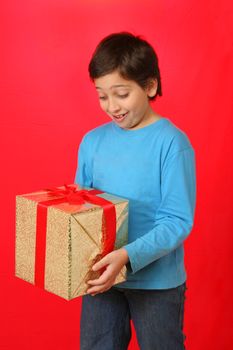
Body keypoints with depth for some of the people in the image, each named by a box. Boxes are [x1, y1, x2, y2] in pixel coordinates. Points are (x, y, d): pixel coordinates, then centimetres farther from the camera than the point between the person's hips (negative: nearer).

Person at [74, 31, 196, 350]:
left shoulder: (172, 143, -15)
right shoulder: (92, 141, 0)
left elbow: (178, 221, -18)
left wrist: (128, 256, -29)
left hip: (158, 281, -4)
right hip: (102, 276, 4)